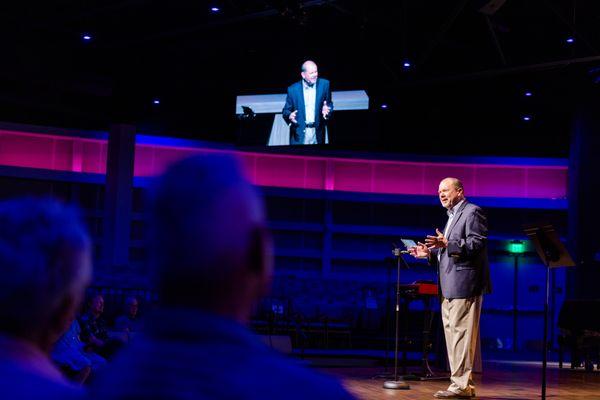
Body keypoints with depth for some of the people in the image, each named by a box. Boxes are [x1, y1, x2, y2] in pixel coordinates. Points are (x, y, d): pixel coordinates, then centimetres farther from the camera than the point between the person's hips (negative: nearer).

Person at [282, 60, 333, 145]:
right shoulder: (293, 89, -4)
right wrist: (289, 116, -19)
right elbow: (286, 110, 4)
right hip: (299, 134, -1)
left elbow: (329, 104, 8)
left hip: (317, 132, 1)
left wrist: (327, 110, -15)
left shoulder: (324, 84, -1)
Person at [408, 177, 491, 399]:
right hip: (450, 288, 10)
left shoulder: (472, 212, -6)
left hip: (464, 285, -10)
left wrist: (447, 244, -26)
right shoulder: (452, 216, 24)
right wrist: (430, 253, 12)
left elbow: (477, 244, -17)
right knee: (452, 333, 11)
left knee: (460, 333, -10)